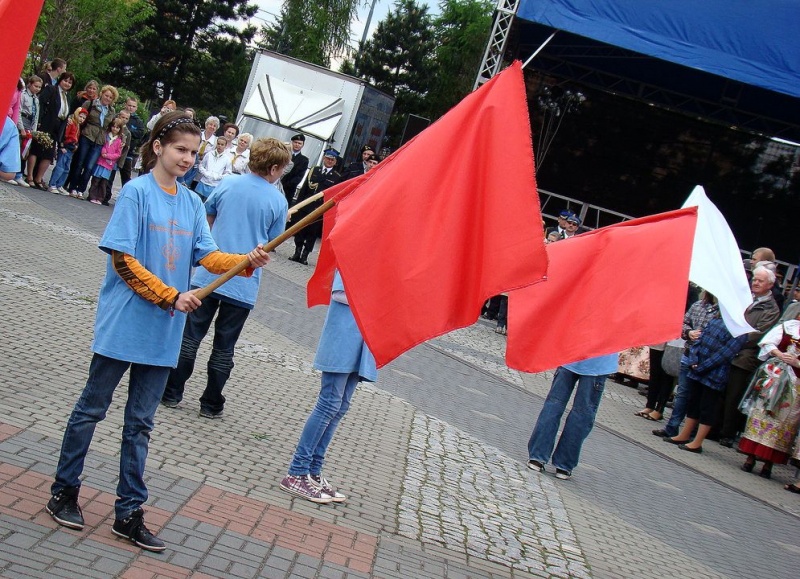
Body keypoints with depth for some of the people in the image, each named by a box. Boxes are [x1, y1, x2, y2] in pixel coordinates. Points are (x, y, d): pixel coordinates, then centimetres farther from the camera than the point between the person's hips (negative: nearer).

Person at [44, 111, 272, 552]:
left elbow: (207, 256, 4)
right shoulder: (136, 192, -8)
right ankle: (64, 492, 24)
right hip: (124, 323, -5)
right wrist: (170, 297, -16)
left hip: (163, 332, 5)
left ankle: (129, 512, 17)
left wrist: (247, 261, -15)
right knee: (92, 408, 8)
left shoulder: (192, 203, 10)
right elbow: (122, 258, -13)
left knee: (140, 422, 10)